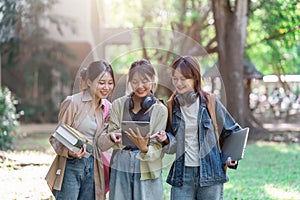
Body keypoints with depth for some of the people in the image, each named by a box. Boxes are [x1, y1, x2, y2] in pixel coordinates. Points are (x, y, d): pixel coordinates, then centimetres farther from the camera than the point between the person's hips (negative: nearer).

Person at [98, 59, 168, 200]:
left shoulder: (160, 110, 0)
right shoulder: (118, 105, 4)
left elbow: (156, 150, -5)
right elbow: (103, 145, 0)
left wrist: (144, 149, -26)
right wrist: (111, 137, -22)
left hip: (147, 172, -1)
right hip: (120, 169, 1)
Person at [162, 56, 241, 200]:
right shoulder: (171, 106, 6)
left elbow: (232, 131, 9)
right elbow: (171, 146, 7)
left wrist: (230, 157, -4)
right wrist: (165, 139, -15)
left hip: (210, 173, -1)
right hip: (182, 174, 1)